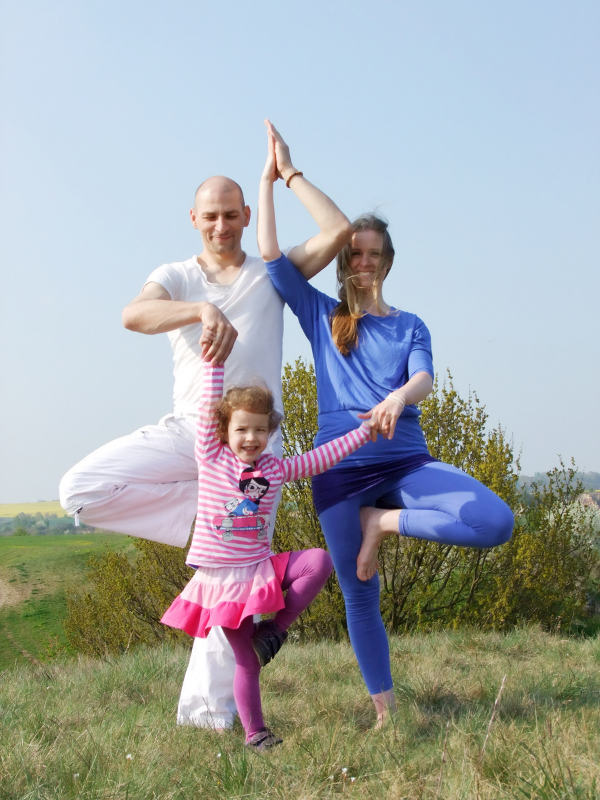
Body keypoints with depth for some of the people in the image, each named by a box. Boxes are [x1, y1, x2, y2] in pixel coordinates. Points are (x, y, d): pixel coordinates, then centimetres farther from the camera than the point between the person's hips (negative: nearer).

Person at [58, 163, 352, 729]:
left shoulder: (273, 275, 10)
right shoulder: (175, 277, 9)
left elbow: (339, 231, -5)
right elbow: (134, 315, -16)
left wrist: (289, 175, 2)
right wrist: (203, 310, -34)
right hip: (185, 429, 1)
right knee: (81, 489, -20)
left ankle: (207, 713, 2)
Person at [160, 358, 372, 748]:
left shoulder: (276, 469, 5)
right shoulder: (211, 458, -4)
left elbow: (321, 457, 11)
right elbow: (209, 406, -8)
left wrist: (365, 431, 9)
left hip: (261, 569, 4)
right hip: (222, 580, -4)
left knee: (320, 560, -19)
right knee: (247, 661, -1)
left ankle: (277, 628, -7)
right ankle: (254, 732, 15)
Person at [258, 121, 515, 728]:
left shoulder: (410, 326, 13)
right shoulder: (320, 315, 11)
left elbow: (423, 379, -7)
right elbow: (272, 257, 1)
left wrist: (398, 397, -31)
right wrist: (273, 177, 0)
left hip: (406, 460, 1)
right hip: (340, 467, -1)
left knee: (496, 523, -22)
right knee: (360, 598, 1)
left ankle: (385, 522, -4)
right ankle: (384, 709, 17)